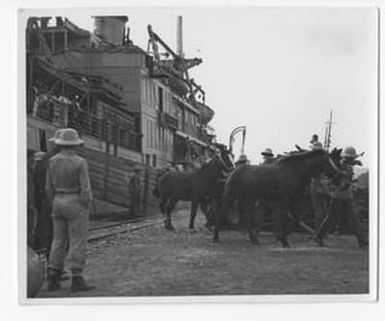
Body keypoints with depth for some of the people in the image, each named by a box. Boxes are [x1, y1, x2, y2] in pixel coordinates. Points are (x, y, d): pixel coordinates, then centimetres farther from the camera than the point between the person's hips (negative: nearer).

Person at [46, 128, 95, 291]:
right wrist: (87, 207, -4)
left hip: (58, 204, 6)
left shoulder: (52, 162, 2)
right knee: (77, 242, -1)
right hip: (76, 204, -5)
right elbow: (85, 189, -15)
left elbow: (49, 188, 6)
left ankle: (53, 279, 10)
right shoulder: (80, 162, -13)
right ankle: (77, 280, -1)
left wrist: (55, 204, 16)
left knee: (59, 241, 11)